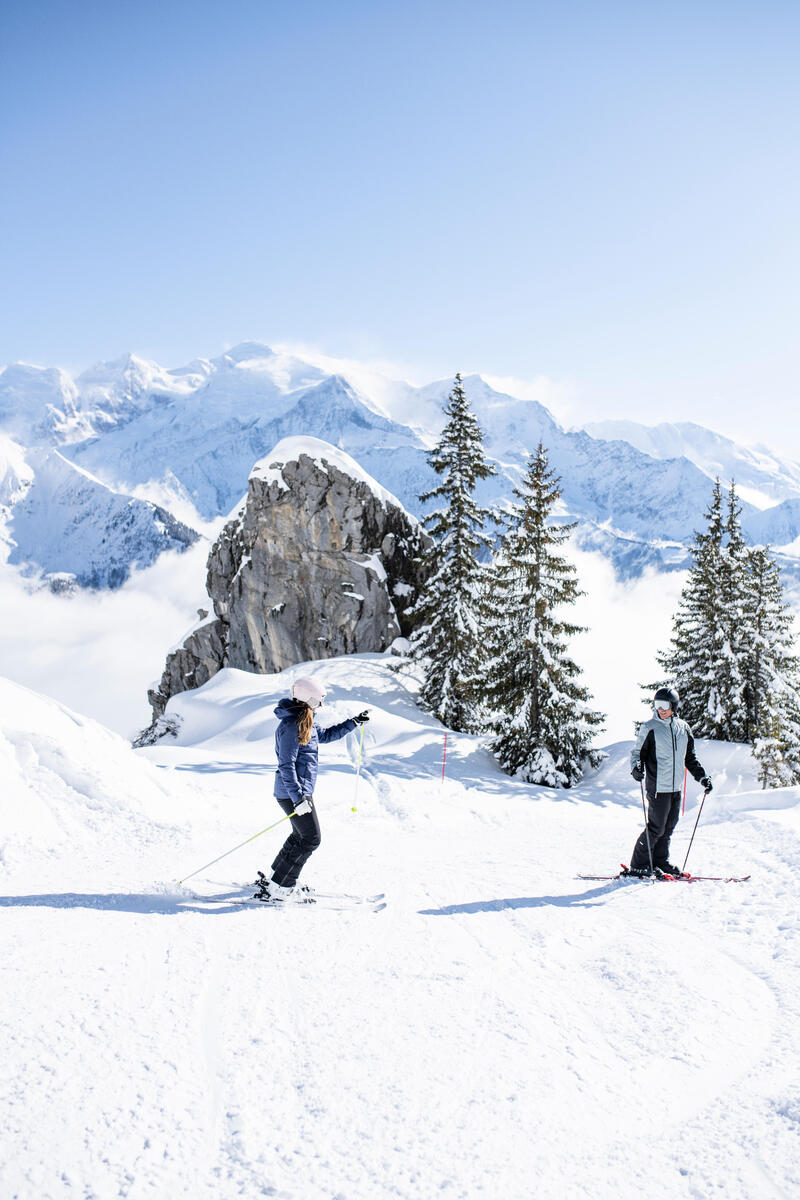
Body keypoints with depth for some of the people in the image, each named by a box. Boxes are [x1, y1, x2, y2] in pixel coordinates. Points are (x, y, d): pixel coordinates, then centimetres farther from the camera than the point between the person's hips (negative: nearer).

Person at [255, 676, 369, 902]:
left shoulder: (304, 724, 10)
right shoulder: (291, 726, -21)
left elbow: (326, 735, 29)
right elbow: (286, 766, -24)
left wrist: (353, 722, 27)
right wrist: (298, 798, -28)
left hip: (301, 791, 10)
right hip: (293, 793, -10)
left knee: (302, 835, 20)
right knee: (311, 839, -6)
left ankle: (272, 879, 29)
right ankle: (277, 888, -3)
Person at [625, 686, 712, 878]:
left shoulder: (683, 727, 10)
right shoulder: (650, 727, -5)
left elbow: (690, 758, 20)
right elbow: (638, 752, -3)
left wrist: (702, 777, 16)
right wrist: (636, 767, -22)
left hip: (676, 787, 6)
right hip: (658, 786, -6)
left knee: (669, 827, 9)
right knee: (656, 827, -6)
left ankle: (660, 860, 22)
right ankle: (638, 865, 4)